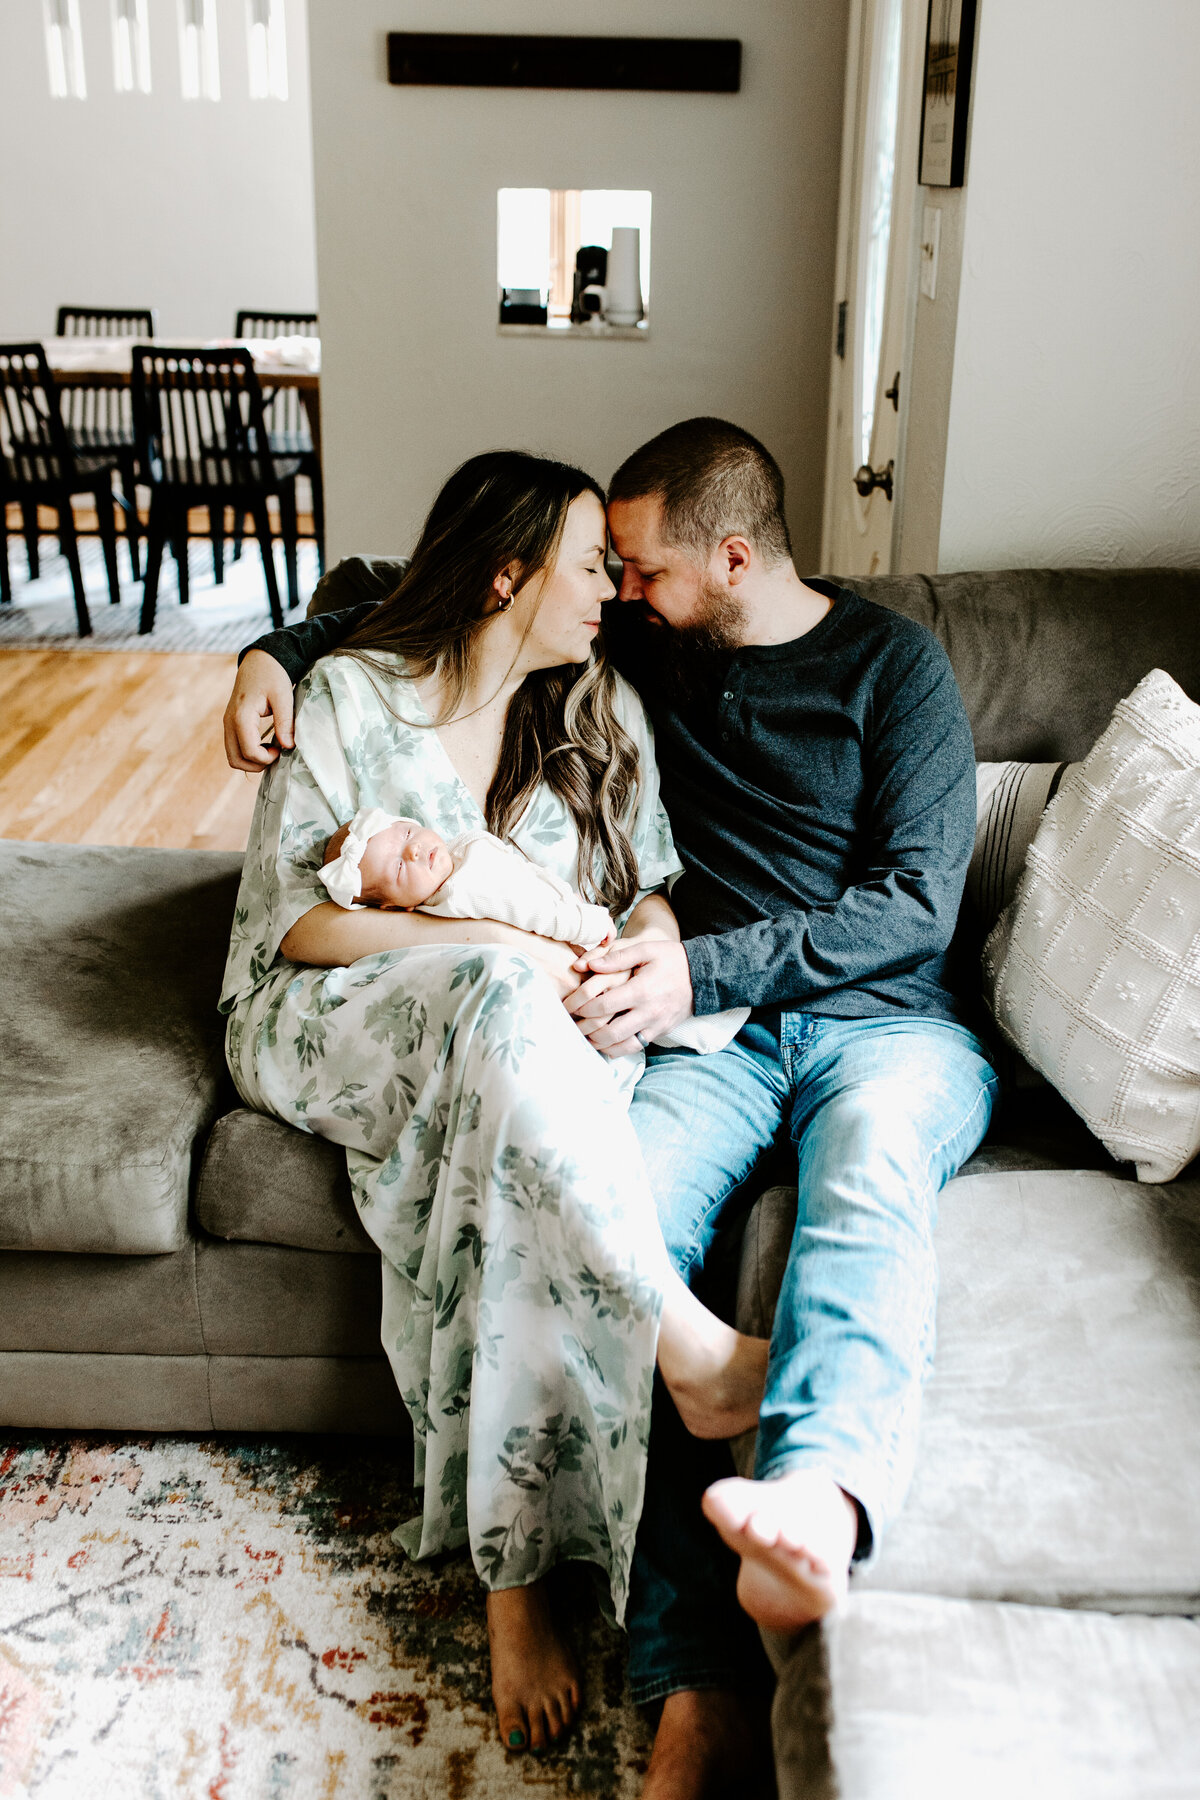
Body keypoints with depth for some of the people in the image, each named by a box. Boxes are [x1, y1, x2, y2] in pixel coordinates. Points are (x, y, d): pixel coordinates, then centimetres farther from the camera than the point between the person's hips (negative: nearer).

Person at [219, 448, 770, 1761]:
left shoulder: (598, 712, 10)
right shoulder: (351, 697, -5)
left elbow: (647, 881, 14)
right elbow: (295, 916, -10)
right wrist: (486, 944, -21)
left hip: (499, 1050, 3)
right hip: (328, 1024, -3)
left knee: (519, 1205, -31)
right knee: (497, 995, -37)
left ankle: (515, 1578, -19)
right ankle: (688, 1343, -32)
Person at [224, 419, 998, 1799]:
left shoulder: (891, 664, 4)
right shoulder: (641, 647, 16)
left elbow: (917, 899, -6)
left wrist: (706, 966, -18)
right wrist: (282, 649, 8)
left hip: (887, 1021, -2)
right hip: (718, 1025, 2)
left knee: (867, 1157, -40)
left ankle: (815, 1501, -64)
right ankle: (698, 1678, -36)